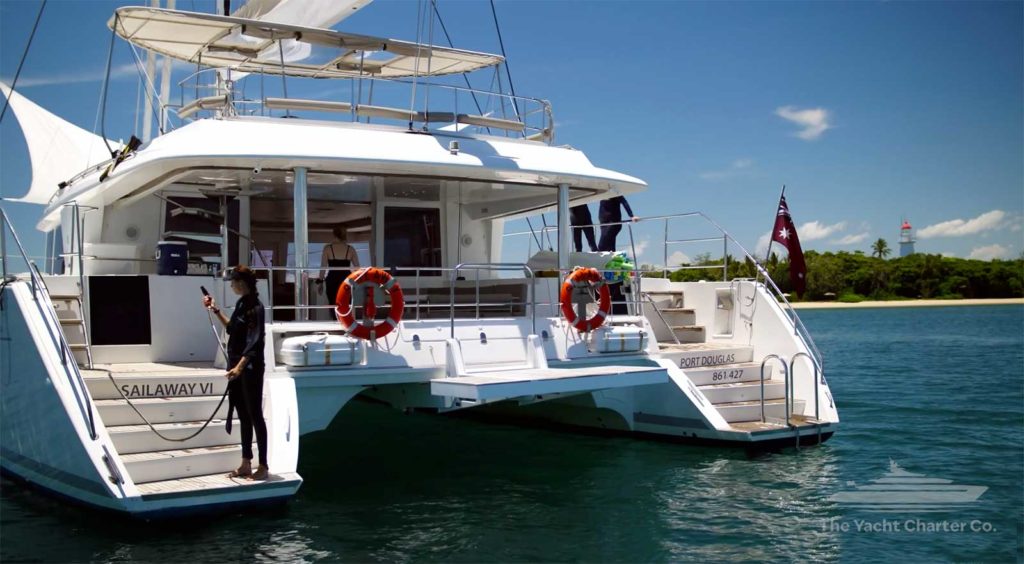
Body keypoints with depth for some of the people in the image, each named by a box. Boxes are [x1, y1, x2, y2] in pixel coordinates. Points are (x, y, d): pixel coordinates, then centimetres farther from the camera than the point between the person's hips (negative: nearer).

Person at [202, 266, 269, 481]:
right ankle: (246, 464, 21)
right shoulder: (241, 304, 10)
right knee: (243, 415, 13)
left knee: (255, 415, -2)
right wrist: (215, 310, 21)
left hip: (250, 368, -9)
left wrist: (240, 367, -35)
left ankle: (263, 466, 6)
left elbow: (253, 343, -24)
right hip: (237, 365, 9)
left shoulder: (254, 307, -16)